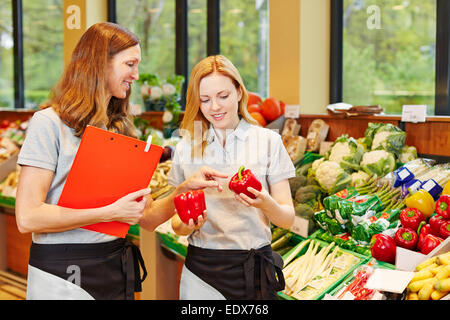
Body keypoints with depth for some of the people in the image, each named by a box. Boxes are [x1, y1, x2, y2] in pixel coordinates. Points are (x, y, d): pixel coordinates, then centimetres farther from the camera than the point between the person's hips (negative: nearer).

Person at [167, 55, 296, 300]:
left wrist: (266, 203, -24)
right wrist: (186, 224, -15)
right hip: (201, 271, 1)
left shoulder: (268, 141, -1)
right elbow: (176, 222, 7)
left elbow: (287, 219, -3)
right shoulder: (186, 147, 5)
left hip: (253, 270, -1)